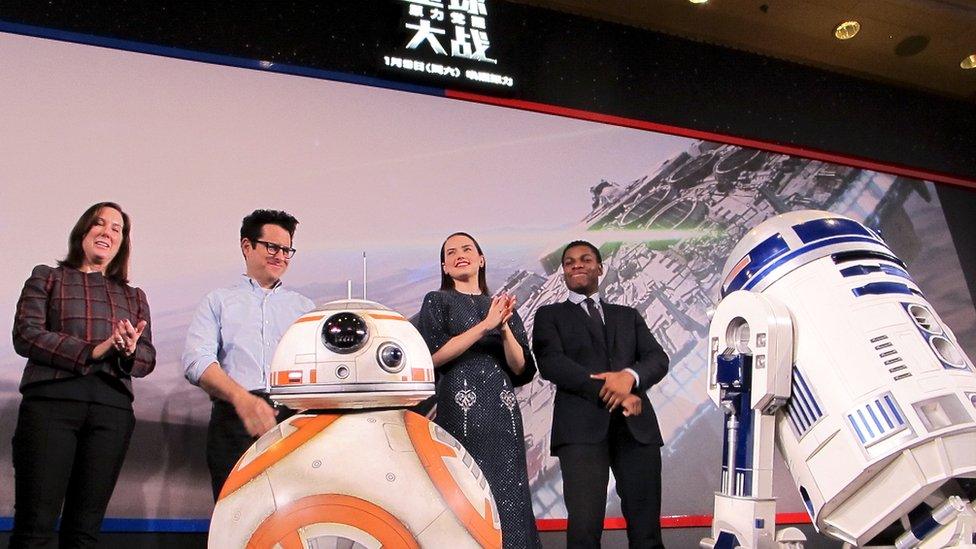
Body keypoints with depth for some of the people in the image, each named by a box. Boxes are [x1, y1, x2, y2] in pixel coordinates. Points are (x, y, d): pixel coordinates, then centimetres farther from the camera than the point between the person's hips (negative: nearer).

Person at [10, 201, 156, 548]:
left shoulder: (134, 297, 22)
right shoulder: (47, 278, 14)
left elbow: (148, 359, 13)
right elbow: (26, 335, -1)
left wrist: (129, 352, -11)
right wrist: (93, 350, -13)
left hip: (112, 411, 3)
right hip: (51, 401, -2)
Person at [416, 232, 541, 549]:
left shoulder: (503, 307, 17)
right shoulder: (437, 302, 8)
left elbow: (521, 368, 9)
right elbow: (433, 356, -8)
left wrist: (504, 327, -8)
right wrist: (485, 325, -11)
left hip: (502, 412, 4)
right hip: (458, 410, -3)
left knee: (507, 495, 1)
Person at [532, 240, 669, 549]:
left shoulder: (628, 315, 24)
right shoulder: (550, 315, 15)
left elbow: (658, 359, 11)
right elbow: (551, 363, -3)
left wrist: (630, 375, -12)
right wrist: (608, 391, -12)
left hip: (636, 425, 3)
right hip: (582, 426, -3)